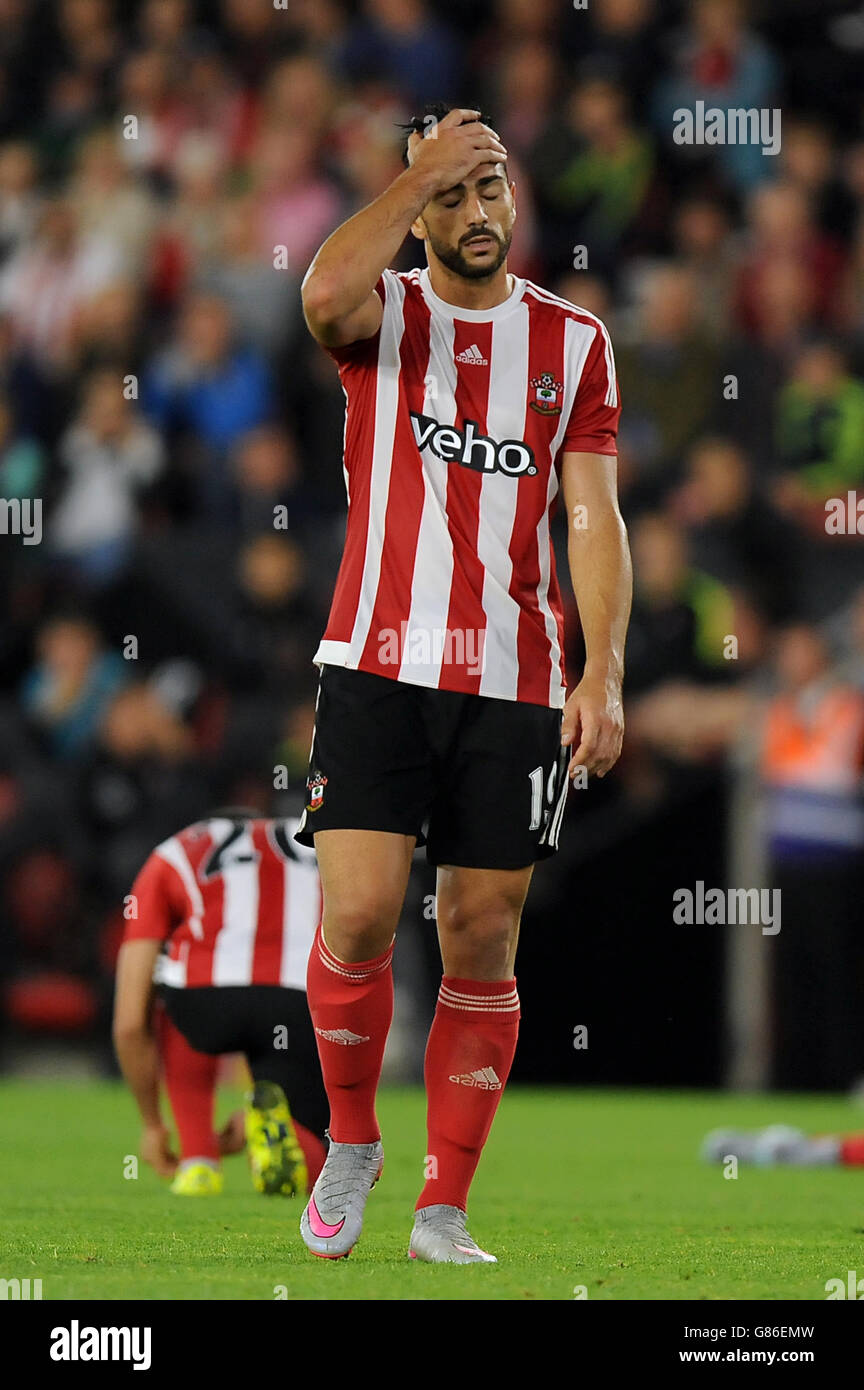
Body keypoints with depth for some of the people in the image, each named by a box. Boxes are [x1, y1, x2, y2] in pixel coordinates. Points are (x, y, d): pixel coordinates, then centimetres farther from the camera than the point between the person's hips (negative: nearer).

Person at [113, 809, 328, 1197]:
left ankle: (198, 1161, 21)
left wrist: (152, 1124, 36)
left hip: (208, 990, -1)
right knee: (310, 1171, 21)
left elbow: (130, 1024, 22)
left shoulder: (169, 859, 30)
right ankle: (273, 1120, -12)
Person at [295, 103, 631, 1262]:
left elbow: (592, 515, 4)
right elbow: (324, 297, -23)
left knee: (483, 948, 3)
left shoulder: (574, 340, 9)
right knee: (358, 918, -12)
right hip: (378, 670, -2)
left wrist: (603, 676, -6)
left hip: (515, 687, 2)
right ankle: (351, 1144, 13)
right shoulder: (384, 315, 4)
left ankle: (445, 1212, 10)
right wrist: (421, 168, -17)